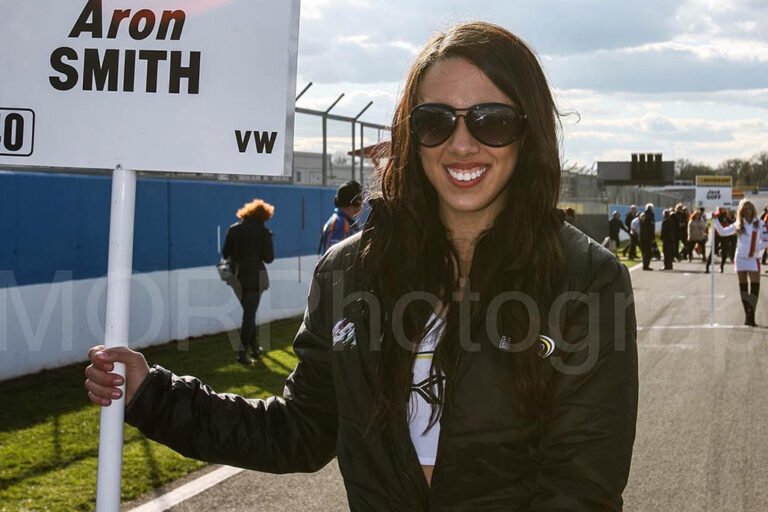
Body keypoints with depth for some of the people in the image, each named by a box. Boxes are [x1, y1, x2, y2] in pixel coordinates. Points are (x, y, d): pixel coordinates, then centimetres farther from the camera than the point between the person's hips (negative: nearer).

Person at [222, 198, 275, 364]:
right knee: (249, 313, 3)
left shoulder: (234, 229, 2)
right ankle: (242, 352, -4)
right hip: (255, 277, -4)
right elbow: (269, 258, -8)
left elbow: (225, 253, 2)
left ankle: (254, 347, 28)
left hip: (238, 276, 4)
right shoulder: (263, 232, -7)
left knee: (248, 312, 20)